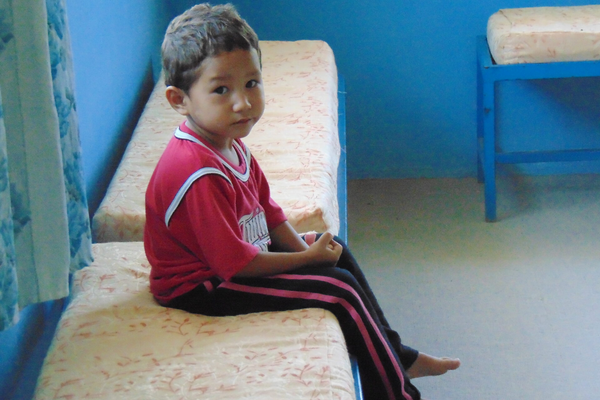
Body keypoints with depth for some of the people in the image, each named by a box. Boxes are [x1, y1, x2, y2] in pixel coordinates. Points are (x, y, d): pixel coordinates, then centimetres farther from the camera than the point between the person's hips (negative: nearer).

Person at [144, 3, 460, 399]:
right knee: (339, 288, -15)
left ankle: (395, 355, 30)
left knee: (337, 250, 20)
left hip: (234, 258, 11)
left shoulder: (230, 144, 1)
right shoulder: (201, 175, -32)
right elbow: (233, 263, -29)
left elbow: (267, 210, 12)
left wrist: (304, 247, -4)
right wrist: (307, 257, -17)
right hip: (203, 288, -11)